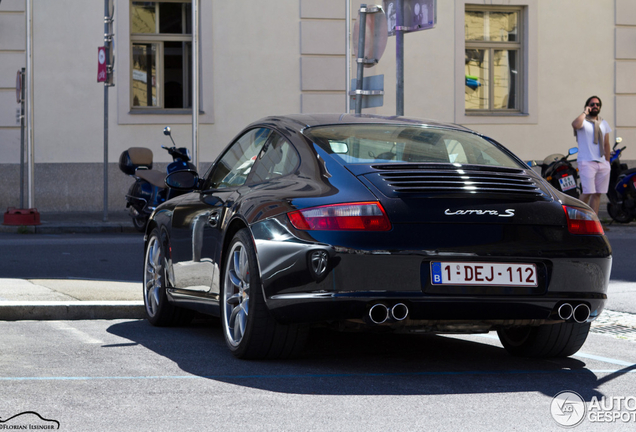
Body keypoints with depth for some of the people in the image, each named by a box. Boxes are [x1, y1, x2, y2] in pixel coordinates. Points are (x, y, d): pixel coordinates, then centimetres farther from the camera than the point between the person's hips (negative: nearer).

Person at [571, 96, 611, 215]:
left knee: (597, 193, 3)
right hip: (587, 162, -6)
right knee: (588, 192, -13)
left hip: (602, 163, 6)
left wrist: (608, 161, 17)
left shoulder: (604, 123, 19)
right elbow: (575, 125, -28)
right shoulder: (583, 121, -2)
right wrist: (585, 112, -15)